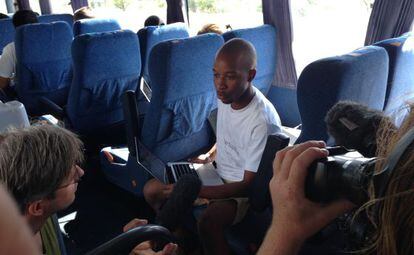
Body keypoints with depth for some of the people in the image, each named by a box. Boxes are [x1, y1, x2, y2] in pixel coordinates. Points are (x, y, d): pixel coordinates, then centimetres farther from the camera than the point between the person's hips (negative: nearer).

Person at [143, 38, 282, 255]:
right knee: (152, 190, 1)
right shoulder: (226, 96, -7)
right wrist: (210, 156, 3)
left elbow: (249, 185, -24)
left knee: (208, 222, -38)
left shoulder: (262, 121, -30)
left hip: (245, 190, -8)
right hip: (219, 174, 8)